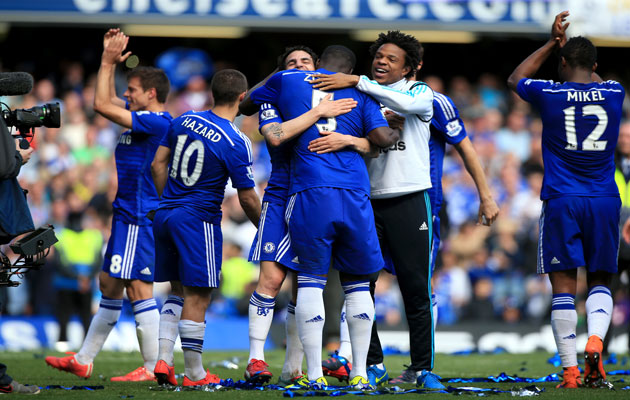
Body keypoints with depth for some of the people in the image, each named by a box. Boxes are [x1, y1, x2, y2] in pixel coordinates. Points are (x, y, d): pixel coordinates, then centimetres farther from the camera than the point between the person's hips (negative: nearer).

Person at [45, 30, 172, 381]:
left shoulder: (157, 122, -16)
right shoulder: (144, 119, 12)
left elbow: (102, 105, -19)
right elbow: (108, 101, 26)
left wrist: (108, 62, -10)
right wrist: (111, 62, 18)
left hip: (139, 217, -11)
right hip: (128, 217, 11)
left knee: (138, 288, -10)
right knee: (109, 284, 15)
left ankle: (154, 368, -8)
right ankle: (83, 360, 22)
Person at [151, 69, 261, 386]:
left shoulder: (183, 121, 3)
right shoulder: (235, 143, -15)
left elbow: (158, 165, 9)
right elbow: (247, 197, -10)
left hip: (165, 214, 6)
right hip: (198, 219, -6)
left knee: (176, 289, 17)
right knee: (197, 296, -1)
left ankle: (163, 358, 10)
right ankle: (194, 373, 3)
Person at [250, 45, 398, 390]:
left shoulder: (287, 81, 15)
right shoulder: (359, 91, 13)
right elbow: (380, 137, 0)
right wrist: (397, 135, 22)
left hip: (310, 193, -1)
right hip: (354, 196, 1)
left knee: (310, 280, 5)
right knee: (356, 283, 11)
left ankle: (314, 374, -2)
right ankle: (360, 372, 9)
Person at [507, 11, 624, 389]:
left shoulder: (550, 94, -4)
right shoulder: (614, 94, 2)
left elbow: (516, 78, 19)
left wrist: (553, 44, 23)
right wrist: (567, 44, 32)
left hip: (561, 202, -2)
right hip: (605, 201, 2)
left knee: (564, 286, 1)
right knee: (600, 281, 13)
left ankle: (571, 371, -3)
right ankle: (595, 341, -14)